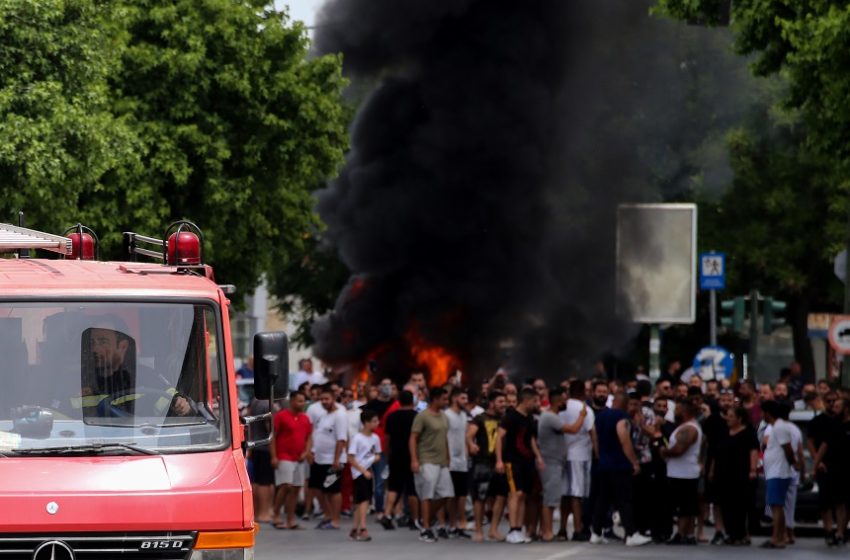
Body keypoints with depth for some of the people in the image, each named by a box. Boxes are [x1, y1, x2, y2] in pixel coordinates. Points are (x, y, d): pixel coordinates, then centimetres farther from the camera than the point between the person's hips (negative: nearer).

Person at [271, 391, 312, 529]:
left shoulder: (305, 418, 12)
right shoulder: (281, 416, -5)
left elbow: (309, 436, 18)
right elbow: (272, 436, -6)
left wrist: (307, 451, 0)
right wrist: (274, 456, -12)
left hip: (299, 459, 6)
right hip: (284, 458, -6)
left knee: (296, 488, 5)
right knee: (286, 486, -16)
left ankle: (290, 520, 10)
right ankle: (276, 516, -5)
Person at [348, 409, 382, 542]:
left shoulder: (375, 438, 6)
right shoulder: (357, 438, -13)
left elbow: (377, 454, 17)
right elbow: (351, 459, -12)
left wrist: (375, 458, -7)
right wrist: (364, 471, -16)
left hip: (369, 471, 7)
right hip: (359, 471, -7)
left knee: (360, 501, 11)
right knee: (364, 500, -15)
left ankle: (354, 529, 18)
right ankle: (362, 529, -19)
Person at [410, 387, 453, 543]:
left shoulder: (443, 416, 14)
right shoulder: (422, 416, -9)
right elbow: (413, 438, -11)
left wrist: (448, 458, 17)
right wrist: (414, 460, -19)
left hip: (442, 462, 7)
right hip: (427, 461, -7)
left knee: (444, 494, 3)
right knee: (427, 495, -6)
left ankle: (426, 520, 20)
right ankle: (425, 530, -2)